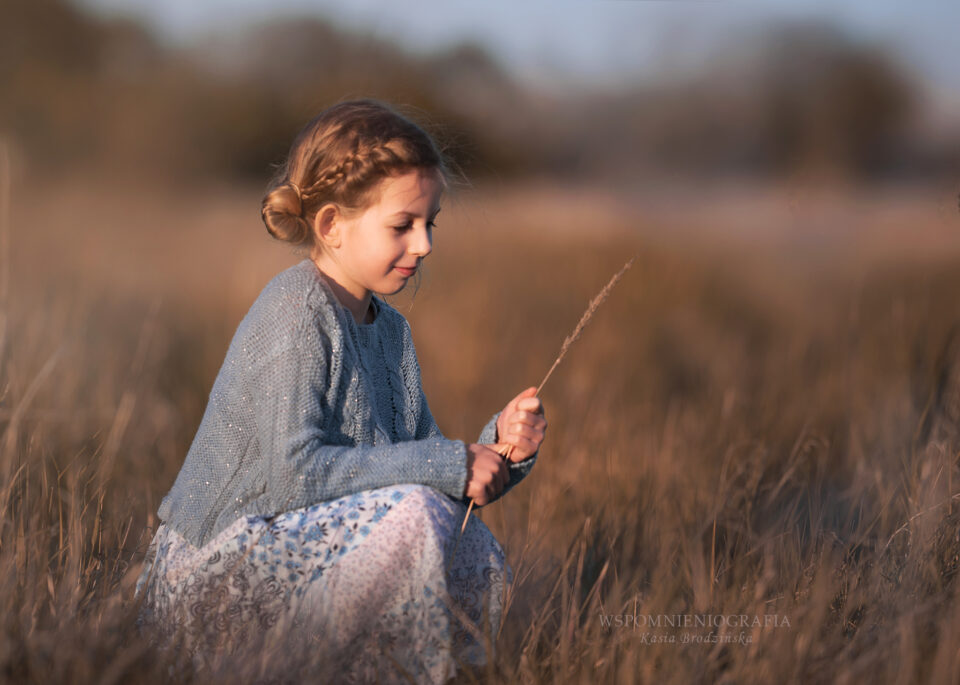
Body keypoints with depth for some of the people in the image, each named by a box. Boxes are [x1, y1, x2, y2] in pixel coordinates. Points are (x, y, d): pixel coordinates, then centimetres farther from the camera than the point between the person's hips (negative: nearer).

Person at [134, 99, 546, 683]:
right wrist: (449, 465, -21)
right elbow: (294, 472, -25)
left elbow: (418, 467, 11)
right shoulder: (295, 313, -16)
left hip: (284, 545, 9)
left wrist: (498, 451, -9)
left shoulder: (389, 327, 11)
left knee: (477, 555, -1)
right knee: (414, 516, -25)